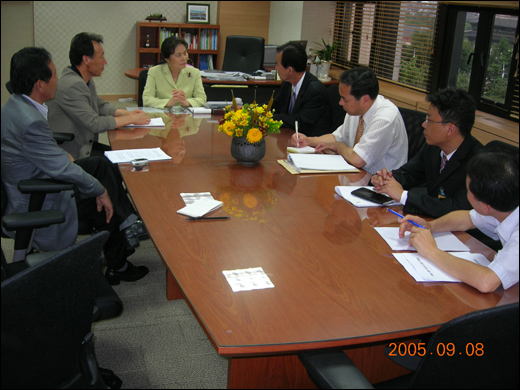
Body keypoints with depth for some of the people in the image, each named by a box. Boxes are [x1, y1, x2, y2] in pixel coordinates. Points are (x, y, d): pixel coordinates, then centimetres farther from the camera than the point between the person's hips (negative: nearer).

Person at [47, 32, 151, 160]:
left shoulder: (86, 80, 7)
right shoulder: (72, 86, -23)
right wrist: (131, 119, -14)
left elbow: (101, 106, 21)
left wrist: (127, 113, 4)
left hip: (85, 144, 9)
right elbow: (94, 124, -23)